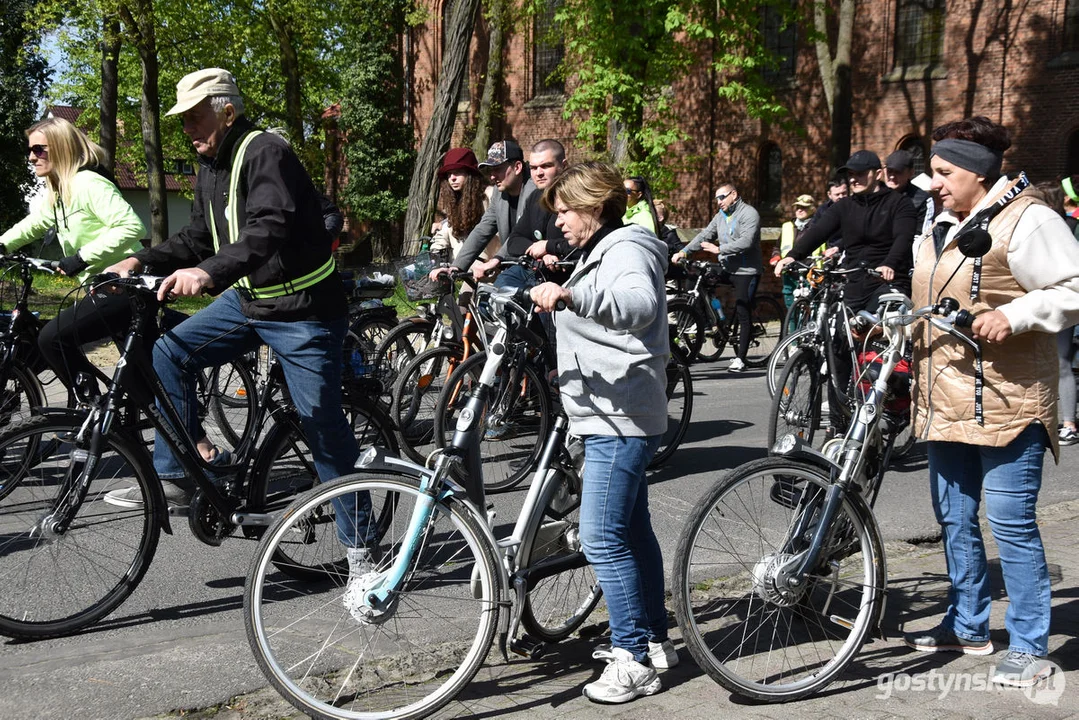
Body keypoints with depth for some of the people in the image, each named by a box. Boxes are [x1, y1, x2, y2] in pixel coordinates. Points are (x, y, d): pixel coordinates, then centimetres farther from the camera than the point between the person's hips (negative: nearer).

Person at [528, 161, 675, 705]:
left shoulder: (627, 250, -13)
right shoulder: (600, 252, 20)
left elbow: (639, 305, -36)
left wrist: (570, 294, -49)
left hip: (620, 420, -11)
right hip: (612, 417, 11)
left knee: (602, 538, -11)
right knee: (632, 531, 16)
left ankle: (634, 660, -3)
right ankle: (655, 640, 26)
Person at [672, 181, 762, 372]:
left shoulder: (749, 213, -9)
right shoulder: (721, 215, 16)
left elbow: (746, 242, -22)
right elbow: (705, 235, 10)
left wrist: (719, 249, -23)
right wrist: (684, 252, -3)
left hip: (746, 271, -8)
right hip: (727, 270, 8)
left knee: (743, 314, -7)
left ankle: (740, 358, -4)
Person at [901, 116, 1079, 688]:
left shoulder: (1025, 221, -10)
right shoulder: (943, 226, 17)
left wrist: (1015, 314, -24)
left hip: (1005, 401, -9)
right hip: (946, 400, 9)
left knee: (1011, 523, -3)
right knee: (954, 518, 15)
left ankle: (1029, 646, 11)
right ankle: (967, 625, 31)